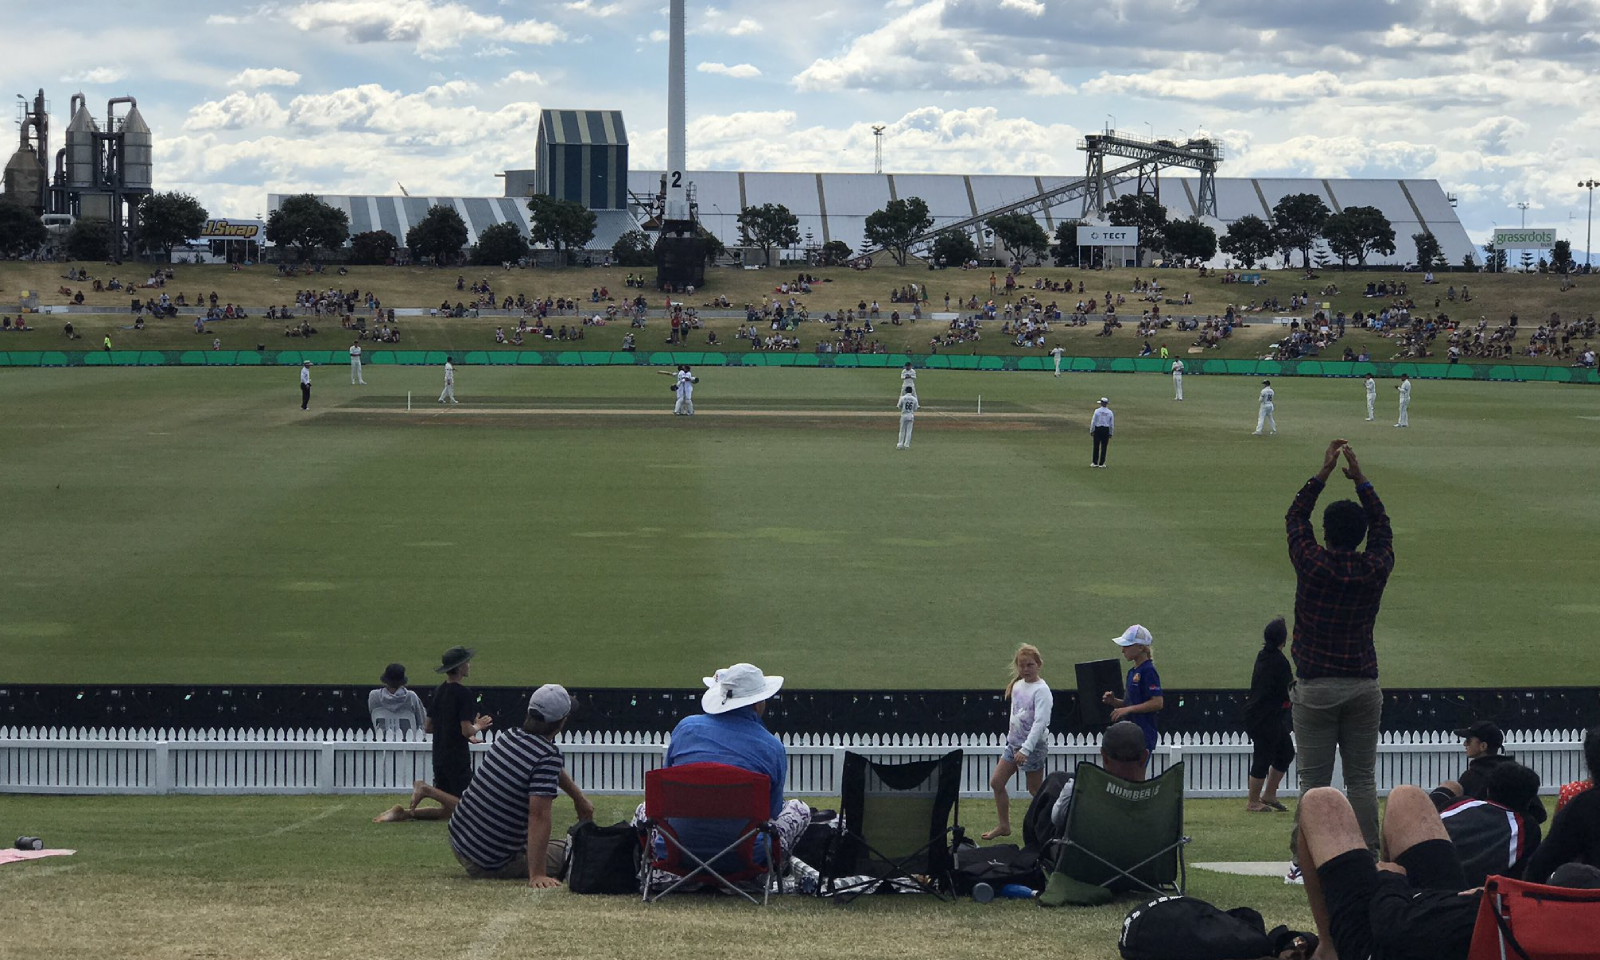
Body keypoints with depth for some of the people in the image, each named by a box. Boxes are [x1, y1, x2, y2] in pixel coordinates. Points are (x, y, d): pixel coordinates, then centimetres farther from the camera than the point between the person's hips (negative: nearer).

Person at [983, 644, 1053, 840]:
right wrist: (1012, 739, 18)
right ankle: (1003, 825, 21)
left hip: (1033, 745, -8)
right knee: (996, 782, 10)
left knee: (1035, 791, -1)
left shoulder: (1041, 690, -18)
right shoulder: (1017, 686, 6)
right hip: (1014, 742, 8)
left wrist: (1026, 749, -32)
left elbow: (1040, 722, -26)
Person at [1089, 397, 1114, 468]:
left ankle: (1095, 462, 4)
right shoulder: (1110, 412, 0)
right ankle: (1101, 463, 5)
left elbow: (1093, 422, -5)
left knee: (1096, 446, 4)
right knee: (1104, 447, 5)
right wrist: (1111, 433, 14)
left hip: (1097, 429, -1)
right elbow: (1112, 424, 5)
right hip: (1106, 430, 1)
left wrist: (1091, 431, 3)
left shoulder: (1097, 411, -6)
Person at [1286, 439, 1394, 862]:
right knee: (1362, 777, 5)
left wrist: (1324, 473, 13)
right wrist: (1360, 479, 20)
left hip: (1315, 687, -2)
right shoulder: (1375, 570, -2)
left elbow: (1294, 518, 9)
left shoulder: (1313, 564, -8)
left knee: (1314, 779, -1)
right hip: (1363, 685, 2)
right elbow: (1383, 527, 19)